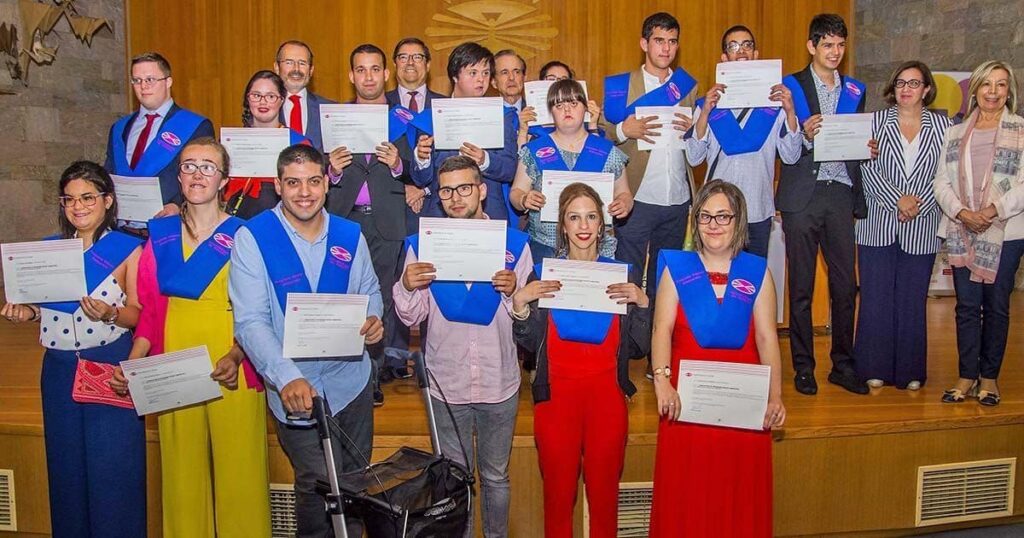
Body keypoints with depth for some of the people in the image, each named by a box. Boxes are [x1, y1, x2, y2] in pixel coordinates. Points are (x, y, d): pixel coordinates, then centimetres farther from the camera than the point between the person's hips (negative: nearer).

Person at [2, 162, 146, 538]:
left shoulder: (128, 250, -5)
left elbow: (139, 313, -6)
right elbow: (47, 307, 17)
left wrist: (109, 314, -24)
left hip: (110, 369, -5)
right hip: (59, 370, 5)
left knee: (112, 468, -1)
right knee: (66, 466, 13)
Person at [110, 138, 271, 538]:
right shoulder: (160, 235, 9)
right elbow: (150, 310, 10)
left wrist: (235, 357, -20)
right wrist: (131, 365, -2)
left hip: (231, 373, -3)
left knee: (237, 473, 0)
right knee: (181, 473, 10)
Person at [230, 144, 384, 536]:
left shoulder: (349, 235, 0)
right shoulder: (251, 238, -12)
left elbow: (369, 291, 13)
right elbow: (251, 323, -19)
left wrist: (372, 317, -12)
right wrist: (287, 378, -33)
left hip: (352, 380, 4)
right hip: (297, 389, -4)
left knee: (356, 481, 17)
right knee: (319, 486, 1)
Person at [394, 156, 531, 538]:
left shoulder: (514, 243, -2)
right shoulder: (422, 244, -1)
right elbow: (412, 318, -1)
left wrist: (514, 291, -23)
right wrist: (406, 287, -21)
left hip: (499, 384, 0)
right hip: (446, 384, 0)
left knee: (495, 475, 16)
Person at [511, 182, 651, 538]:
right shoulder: (542, 274, 4)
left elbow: (639, 348, 5)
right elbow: (528, 343, 2)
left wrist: (642, 303, -9)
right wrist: (520, 303, -13)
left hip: (607, 394, 1)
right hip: (556, 393, 0)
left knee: (604, 491, 8)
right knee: (558, 491, 6)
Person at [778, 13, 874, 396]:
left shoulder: (854, 91, 15)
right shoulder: (790, 86, 3)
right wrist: (804, 136, -22)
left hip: (841, 195, 4)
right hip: (802, 196, -3)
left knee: (845, 285, 4)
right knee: (801, 288, 3)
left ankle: (843, 365, 17)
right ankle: (803, 367, 13)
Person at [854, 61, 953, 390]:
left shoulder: (943, 126, 6)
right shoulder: (876, 122, 5)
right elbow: (868, 169, -4)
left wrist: (918, 205, -12)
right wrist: (897, 200, -13)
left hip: (921, 230, 0)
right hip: (878, 226, 0)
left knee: (912, 298, 6)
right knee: (876, 297, 2)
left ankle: (910, 370, 17)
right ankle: (874, 368, 13)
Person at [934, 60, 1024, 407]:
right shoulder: (955, 134, 14)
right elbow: (941, 181, 5)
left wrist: (994, 210, -18)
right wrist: (962, 213, -11)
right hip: (962, 232, 2)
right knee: (967, 305, 2)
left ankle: (989, 376, 14)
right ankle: (967, 375, 10)